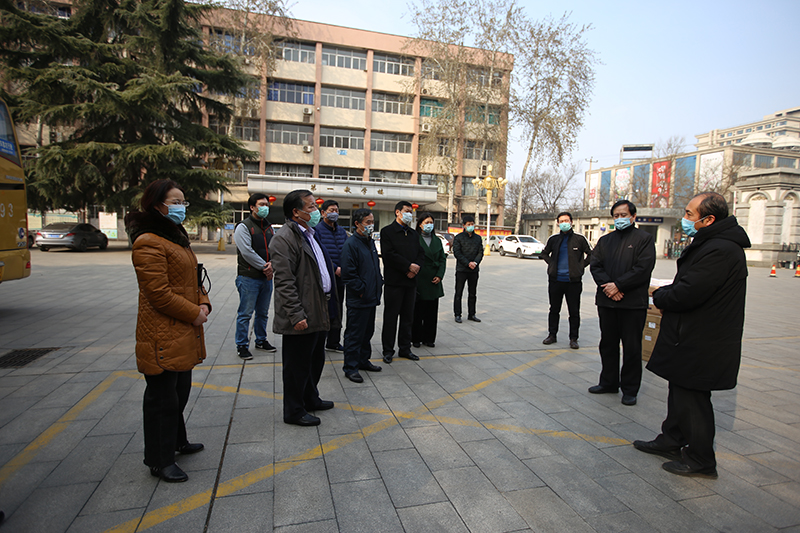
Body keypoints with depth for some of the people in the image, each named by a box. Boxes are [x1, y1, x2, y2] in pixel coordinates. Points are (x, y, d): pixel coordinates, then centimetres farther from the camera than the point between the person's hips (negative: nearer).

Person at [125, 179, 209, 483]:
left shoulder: (176, 237, 16)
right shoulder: (149, 243, -17)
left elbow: (191, 279, 19)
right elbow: (158, 293, -22)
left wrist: (203, 303, 2)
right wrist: (194, 313, -15)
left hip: (184, 333, 10)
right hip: (162, 335, -10)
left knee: (180, 392, 22)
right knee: (162, 398, 4)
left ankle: (176, 442, 41)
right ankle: (159, 460, 19)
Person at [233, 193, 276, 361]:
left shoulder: (269, 228, 15)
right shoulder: (243, 227, -7)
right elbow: (247, 252, -15)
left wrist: (272, 264, -8)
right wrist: (264, 267, -12)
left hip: (266, 277, 7)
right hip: (249, 278, -7)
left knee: (263, 313, 16)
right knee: (245, 314, -1)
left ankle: (261, 340, 29)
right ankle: (242, 345, 10)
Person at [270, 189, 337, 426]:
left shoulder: (309, 235, 16)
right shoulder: (284, 238, -16)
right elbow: (284, 282, -22)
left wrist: (326, 307, 20)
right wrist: (296, 315, -25)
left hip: (318, 313, 10)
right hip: (302, 318, -10)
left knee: (315, 360, 22)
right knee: (297, 365, 5)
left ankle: (310, 398, 40)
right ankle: (294, 411, 21)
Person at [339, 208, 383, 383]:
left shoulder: (370, 242, 13)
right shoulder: (351, 244, -15)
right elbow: (348, 273, -19)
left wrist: (379, 284, 13)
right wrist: (361, 290, -16)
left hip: (371, 298, 9)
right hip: (358, 300, -9)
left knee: (368, 332, 19)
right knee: (354, 335, 1)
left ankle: (363, 360, 33)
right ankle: (350, 368, 11)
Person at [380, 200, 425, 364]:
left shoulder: (414, 233, 16)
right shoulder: (387, 231, -4)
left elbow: (421, 254, 12)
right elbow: (389, 255, -16)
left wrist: (416, 268, -8)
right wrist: (409, 266, -14)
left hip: (410, 281, 6)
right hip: (394, 281, -6)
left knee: (408, 317, 12)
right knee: (391, 317, 2)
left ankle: (405, 349, 23)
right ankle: (388, 351, 12)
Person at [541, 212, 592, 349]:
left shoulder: (579, 239, -2)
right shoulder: (553, 239, 5)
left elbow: (591, 254, 8)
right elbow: (544, 253, 21)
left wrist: (581, 266, -1)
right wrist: (551, 264, 8)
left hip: (573, 281, -2)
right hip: (555, 280, 2)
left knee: (574, 312, 4)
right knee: (554, 310, 12)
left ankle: (573, 338, 16)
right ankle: (552, 335, 24)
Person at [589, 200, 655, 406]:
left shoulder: (644, 238, 0)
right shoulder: (605, 240, 15)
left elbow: (643, 268, -11)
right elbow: (595, 265, 6)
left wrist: (618, 285, -15)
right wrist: (608, 286, -10)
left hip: (633, 303, -5)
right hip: (607, 300, 5)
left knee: (632, 347, 3)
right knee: (608, 343, 13)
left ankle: (630, 389, 16)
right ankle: (609, 382, 27)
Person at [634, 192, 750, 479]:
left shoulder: (720, 250, -24)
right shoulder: (712, 243, 11)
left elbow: (687, 294, -29)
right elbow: (688, 285, 17)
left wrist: (659, 296, -9)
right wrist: (666, 294, 0)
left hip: (700, 344, -10)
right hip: (691, 339, 10)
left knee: (691, 399, 3)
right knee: (680, 392, 21)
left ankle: (701, 461, 19)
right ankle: (671, 441, 36)